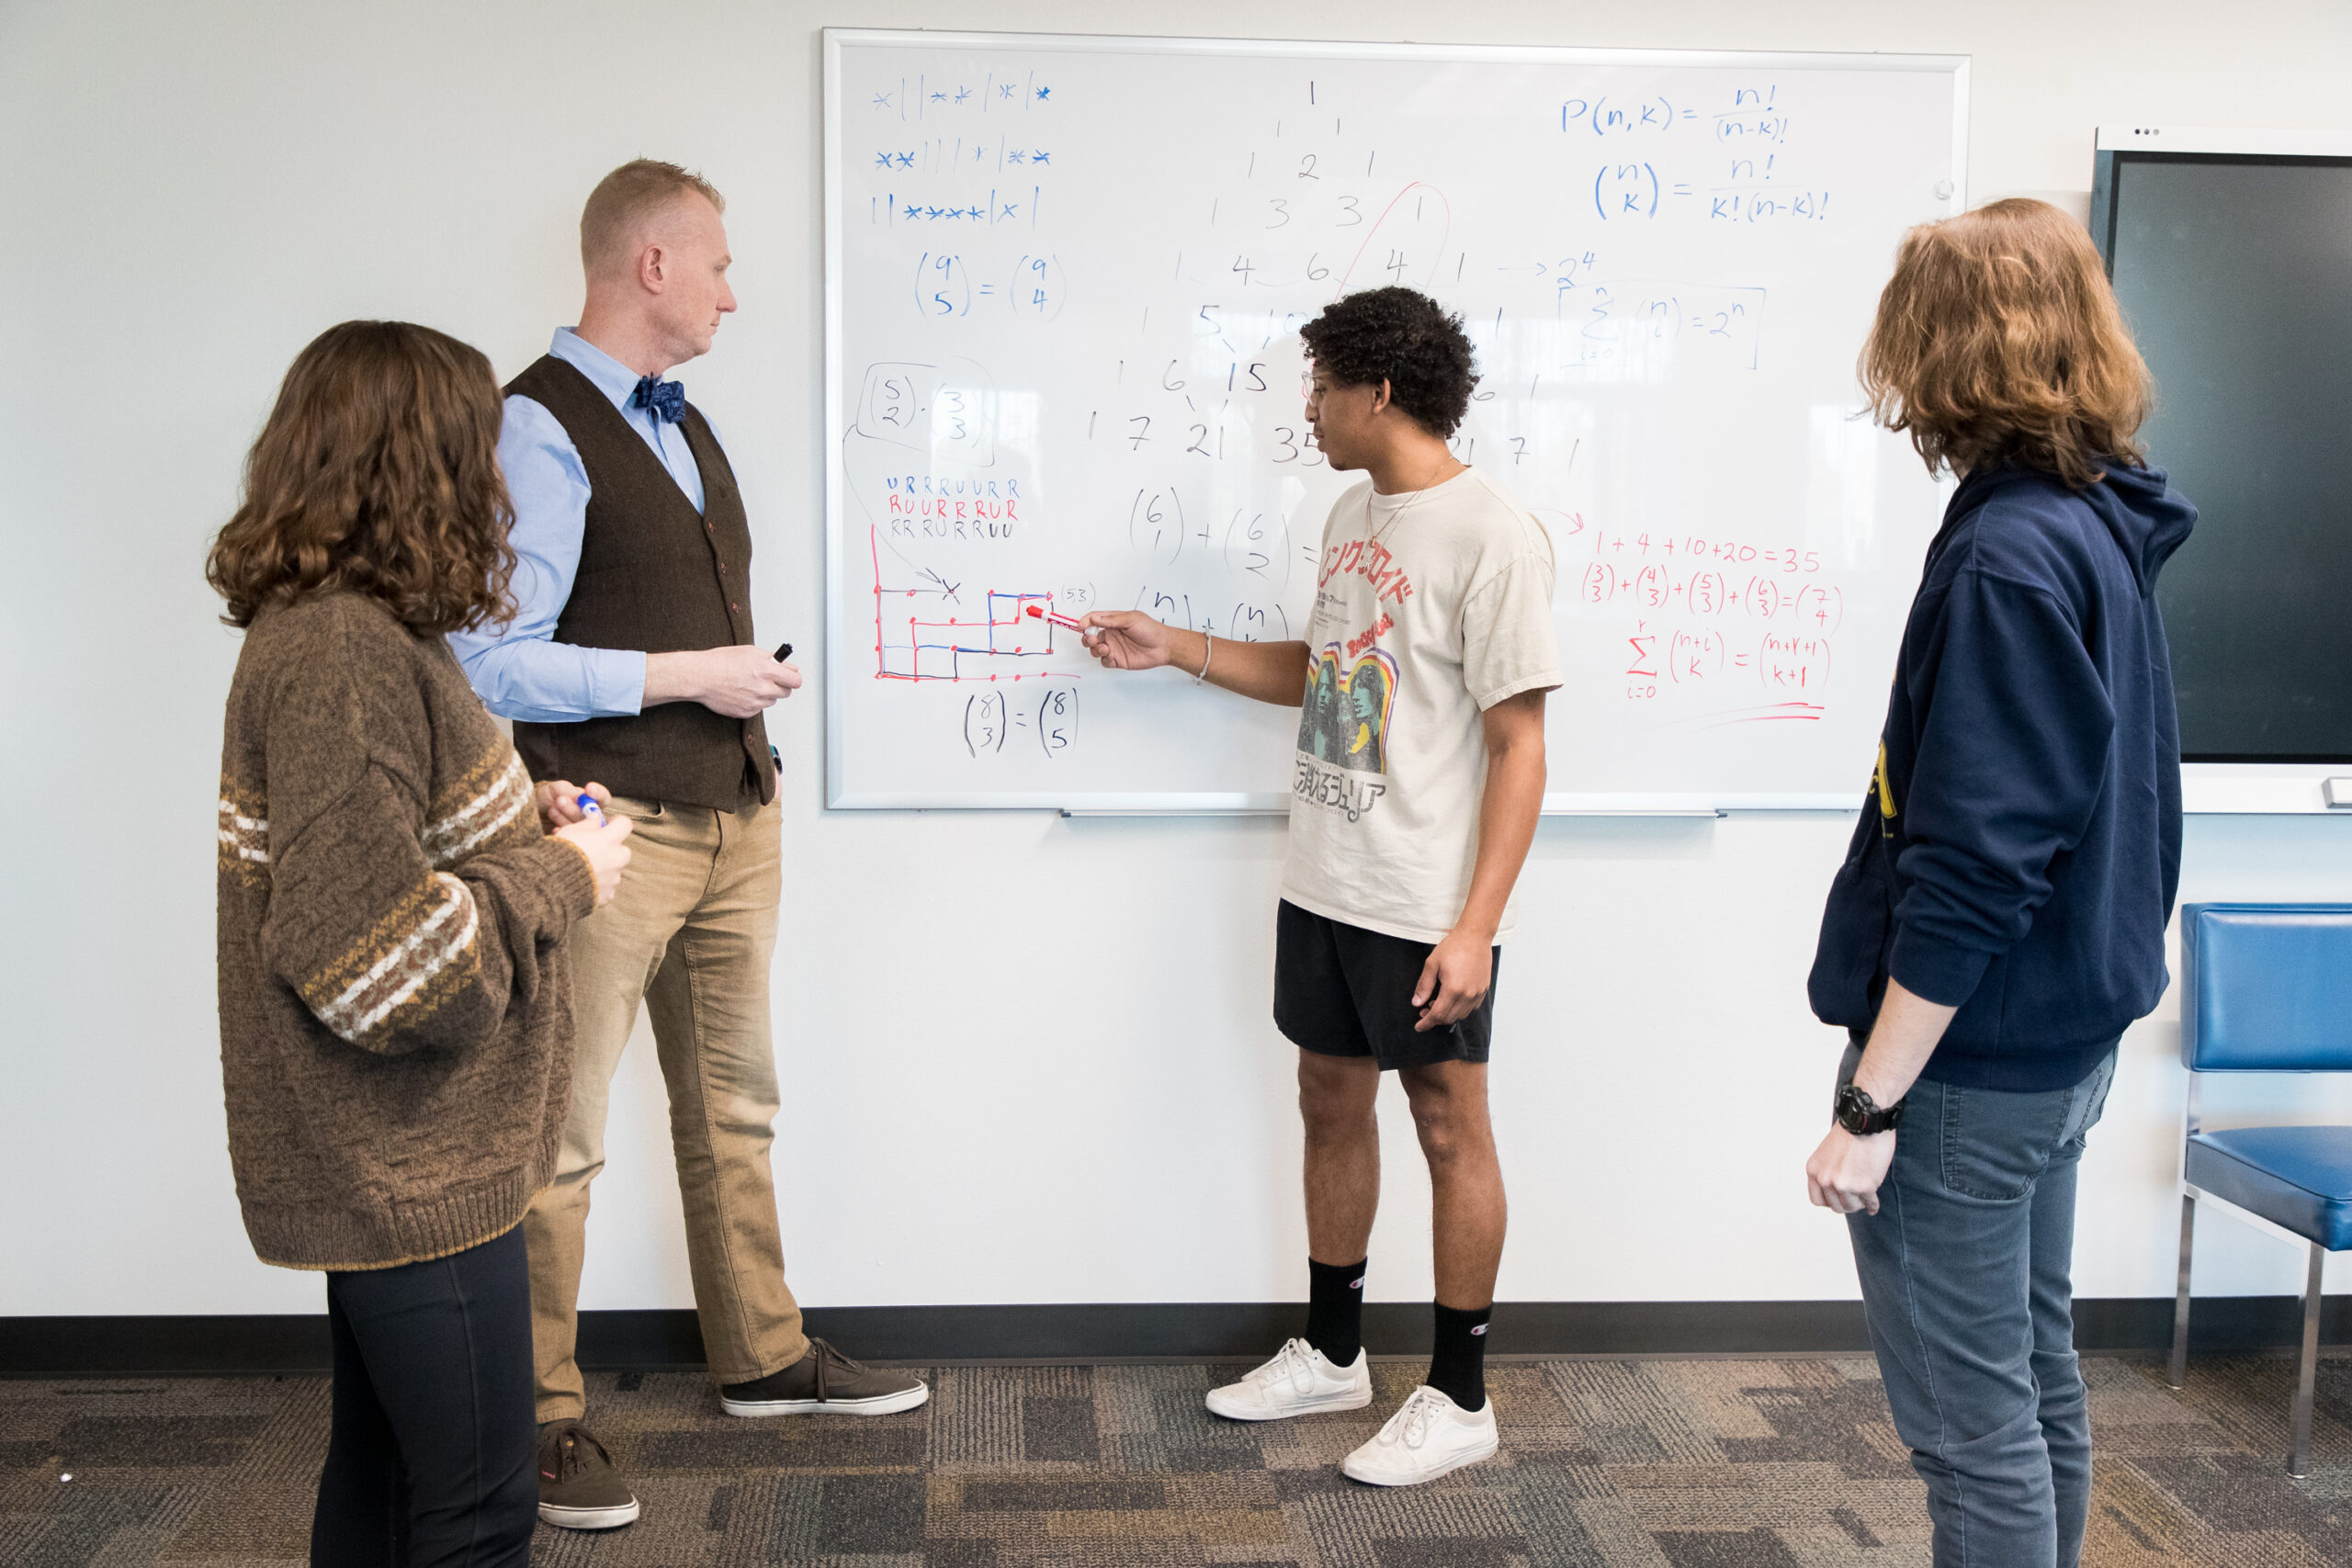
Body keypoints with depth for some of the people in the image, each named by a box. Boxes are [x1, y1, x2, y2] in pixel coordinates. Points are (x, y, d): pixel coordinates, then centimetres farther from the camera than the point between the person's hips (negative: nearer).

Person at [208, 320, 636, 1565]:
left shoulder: (324, 628, 9)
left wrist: (519, 822, 5)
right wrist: (557, 877, -15)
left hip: (384, 1163, 10)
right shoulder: (343, 653, -23)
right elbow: (372, 955, -28)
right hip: (412, 1173, -10)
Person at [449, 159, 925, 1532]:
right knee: (562, 1137, 1)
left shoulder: (687, 425, 15)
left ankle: (764, 1355, 33)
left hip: (734, 820, 9)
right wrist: (690, 675, -16)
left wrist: (755, 785, 17)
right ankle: (542, 1415, 15)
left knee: (733, 1106, 18)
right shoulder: (540, 429, -14)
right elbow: (493, 663, -20)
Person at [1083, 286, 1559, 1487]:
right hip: (1323, 885, 9)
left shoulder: (1492, 537, -16)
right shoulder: (1354, 515, 11)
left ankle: (1458, 1397, 18)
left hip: (1427, 909, -8)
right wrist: (1172, 648, 18)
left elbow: (1518, 742, -17)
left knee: (1449, 1129, 4)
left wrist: (1476, 924, -21)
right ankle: (1333, 1352, 34)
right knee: (1331, 1105, 17)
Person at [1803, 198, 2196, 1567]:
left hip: (1969, 1061, -10)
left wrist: (1871, 1104, -21)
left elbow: (1970, 871, -25)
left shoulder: (2008, 558, -22)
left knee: (1974, 1423, 3)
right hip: (2068, 1040, 10)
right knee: (2037, 1379, 21)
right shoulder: (2101, 530, 7)